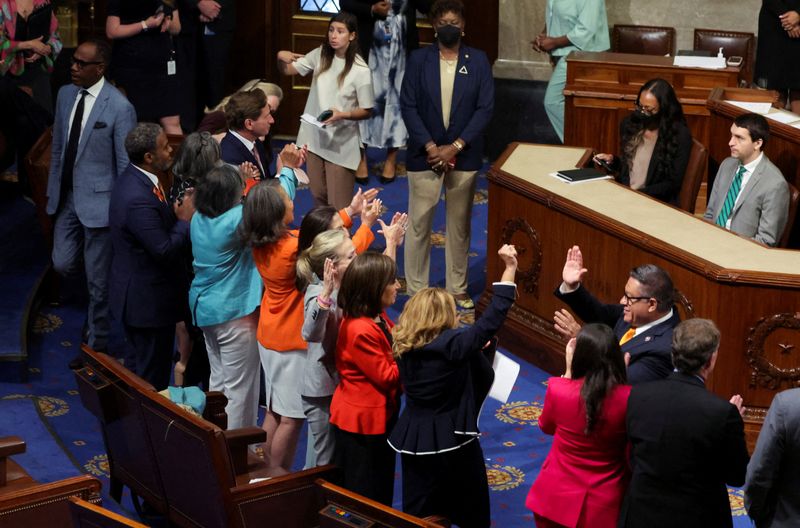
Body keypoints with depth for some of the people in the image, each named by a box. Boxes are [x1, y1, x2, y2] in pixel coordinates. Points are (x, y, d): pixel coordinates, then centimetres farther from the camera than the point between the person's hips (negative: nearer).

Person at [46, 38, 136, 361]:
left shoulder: (119, 108, -17)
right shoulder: (65, 95, 3)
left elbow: (126, 164, -13)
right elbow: (58, 147, 13)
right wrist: (52, 189, 14)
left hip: (98, 201, -6)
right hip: (66, 198, 6)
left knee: (98, 279, 5)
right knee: (63, 265, 8)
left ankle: (96, 344, 23)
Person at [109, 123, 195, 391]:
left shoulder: (134, 179, 2)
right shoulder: (138, 198, -30)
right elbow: (165, 250, -28)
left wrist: (178, 212, -7)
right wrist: (186, 220, -16)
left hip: (138, 295, 10)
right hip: (148, 301, -10)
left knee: (143, 367, 25)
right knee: (153, 379, 5)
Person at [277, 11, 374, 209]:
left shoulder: (360, 70, -15)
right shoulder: (320, 55, -1)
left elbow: (367, 111, -9)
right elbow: (287, 70, 6)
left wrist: (342, 114, -26)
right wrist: (281, 57, -16)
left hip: (341, 144, -5)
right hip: (315, 137, 5)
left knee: (338, 204, -1)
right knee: (318, 196, 18)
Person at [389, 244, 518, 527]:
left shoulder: (404, 348, -2)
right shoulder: (453, 345, -21)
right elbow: (491, 320, -22)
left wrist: (479, 349, 9)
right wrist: (510, 269, -20)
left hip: (413, 442, 5)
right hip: (453, 440, -5)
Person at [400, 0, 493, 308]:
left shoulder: (478, 60, 0)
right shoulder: (418, 59, -2)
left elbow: (485, 108, -4)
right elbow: (408, 107, -5)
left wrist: (454, 147, -13)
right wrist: (430, 147, -14)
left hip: (463, 154, 1)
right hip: (425, 153, -1)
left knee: (460, 224, 10)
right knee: (419, 223, 2)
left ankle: (457, 288, 22)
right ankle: (416, 290, 12)